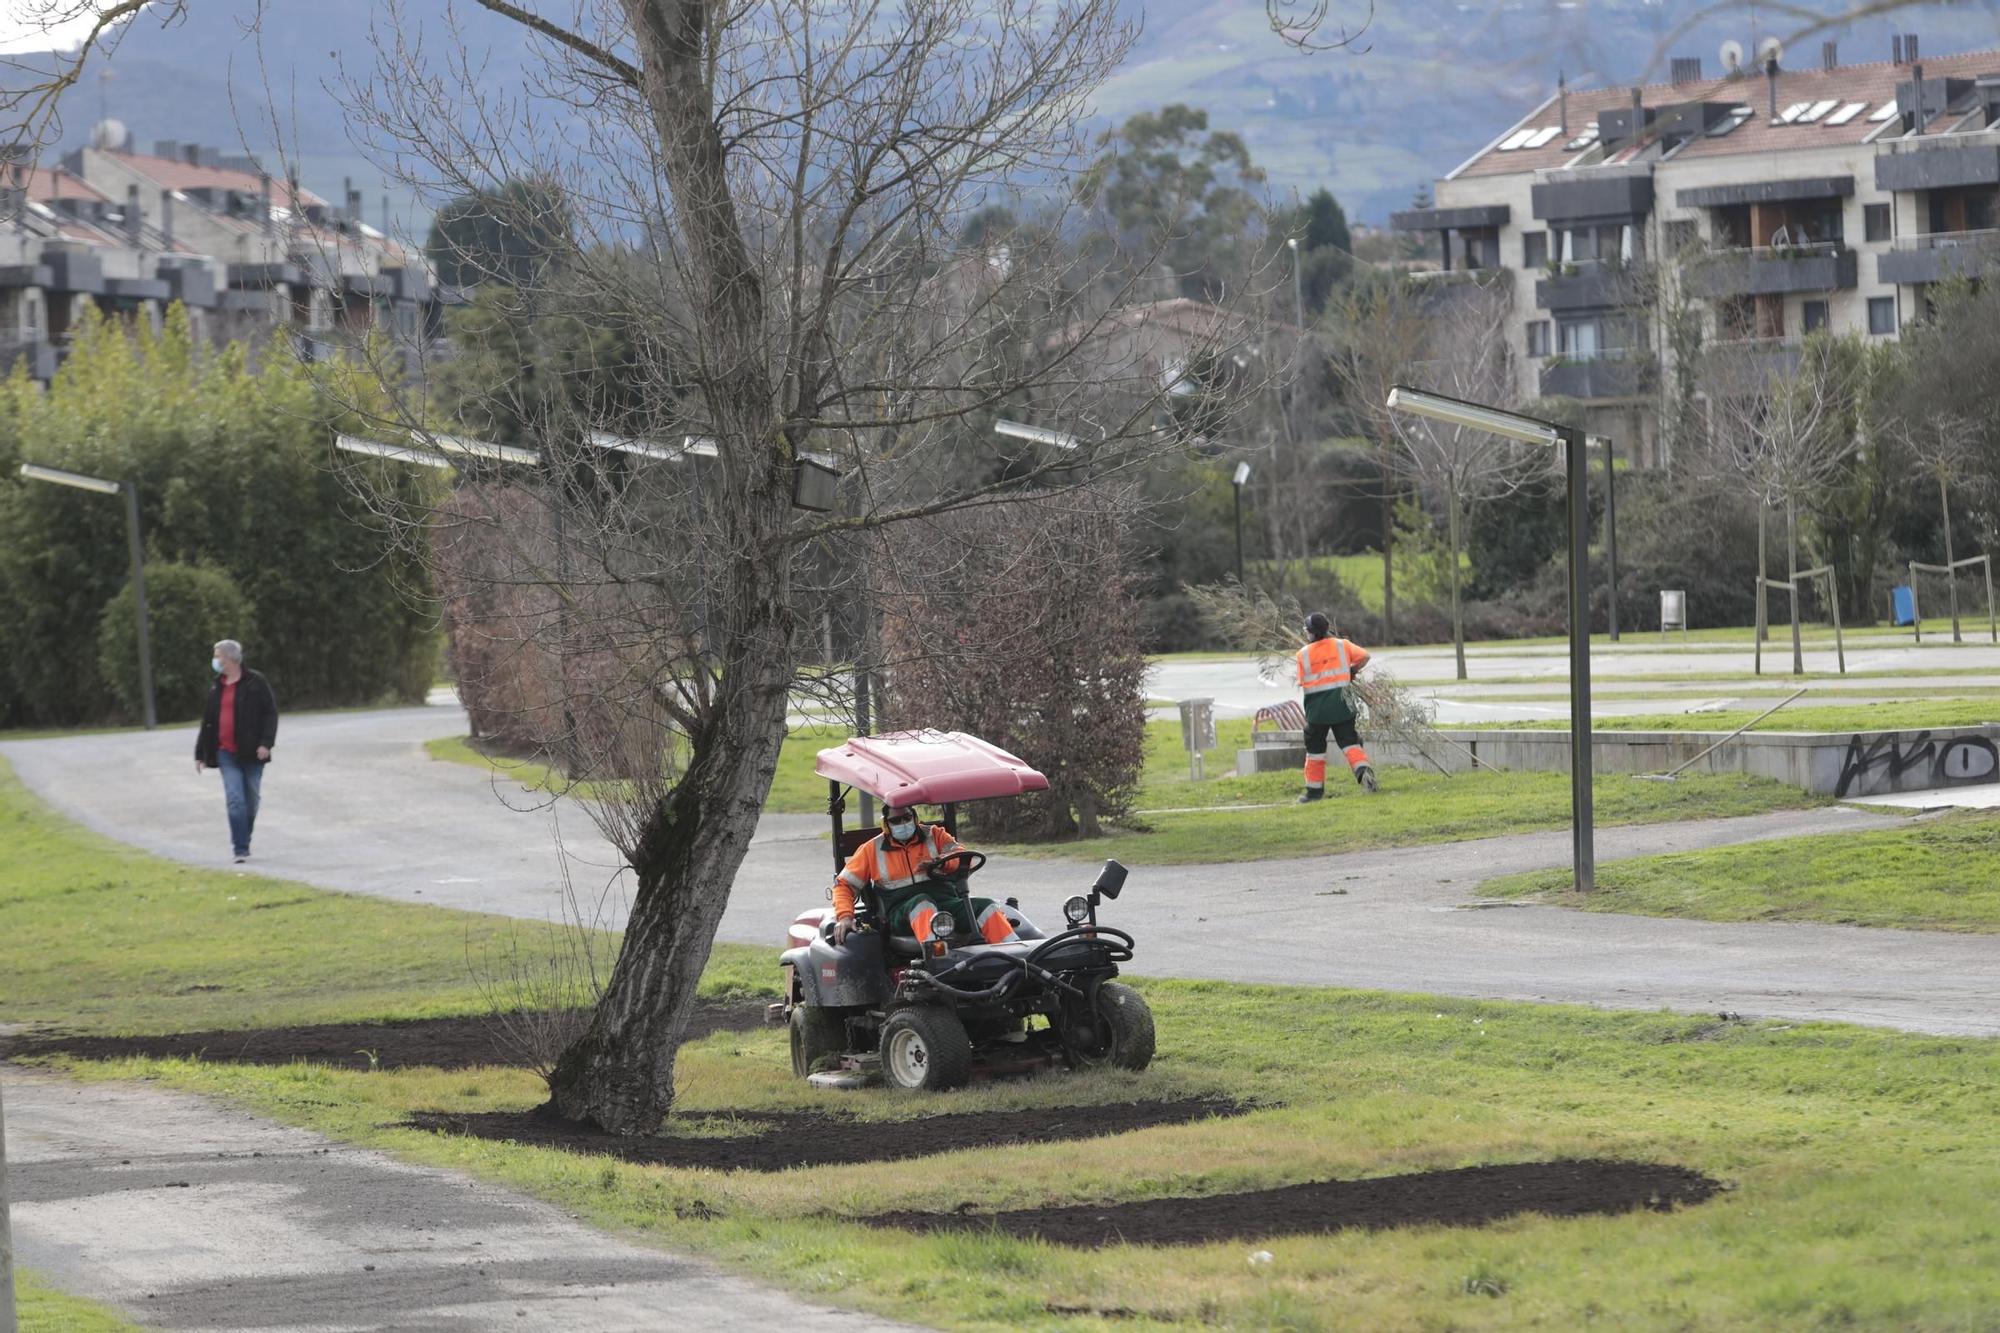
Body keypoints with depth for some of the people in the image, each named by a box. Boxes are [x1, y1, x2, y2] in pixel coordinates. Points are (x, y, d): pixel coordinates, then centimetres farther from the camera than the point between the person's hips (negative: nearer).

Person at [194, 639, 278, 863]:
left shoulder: (255, 683, -3)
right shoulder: (216, 688, 11)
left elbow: (270, 713, -5)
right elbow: (207, 722, 16)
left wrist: (266, 743, -16)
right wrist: (200, 753, 15)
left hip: (251, 753, -2)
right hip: (226, 753, 2)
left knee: (251, 802, 5)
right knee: (235, 800, -10)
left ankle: (242, 843, 21)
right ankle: (241, 850, -13)